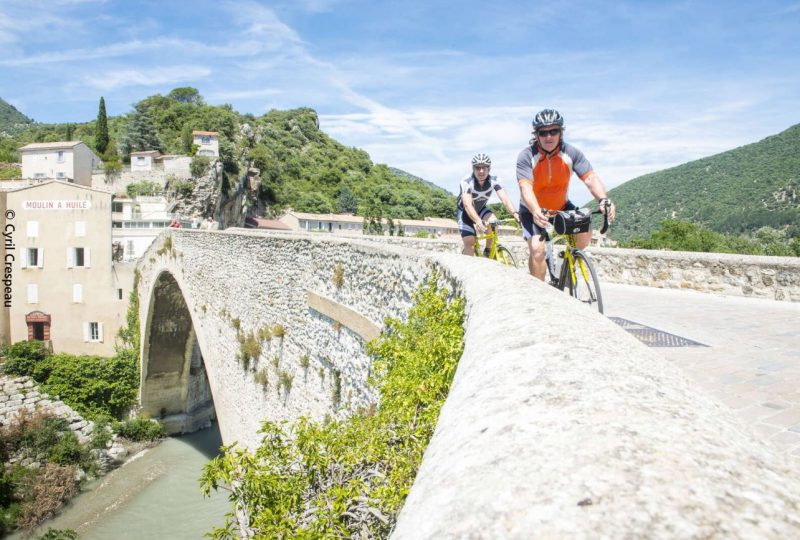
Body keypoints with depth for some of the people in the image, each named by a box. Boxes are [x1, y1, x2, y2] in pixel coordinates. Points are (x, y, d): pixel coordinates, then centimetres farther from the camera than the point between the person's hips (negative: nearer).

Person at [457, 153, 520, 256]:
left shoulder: (493, 180, -21)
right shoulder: (466, 182, -31)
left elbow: (504, 198, -32)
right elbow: (467, 205, -43)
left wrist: (514, 213, -50)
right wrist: (478, 221, -60)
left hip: (481, 209, 3)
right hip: (465, 212, -3)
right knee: (469, 244, -16)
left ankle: (488, 251, -7)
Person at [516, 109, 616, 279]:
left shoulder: (571, 153, -15)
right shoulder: (526, 156, -22)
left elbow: (590, 177, -22)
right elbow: (526, 188, -33)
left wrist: (603, 200, -42)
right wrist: (536, 212, -51)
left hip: (561, 207, 3)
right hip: (533, 210, -3)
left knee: (585, 232, -19)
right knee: (537, 250, -22)